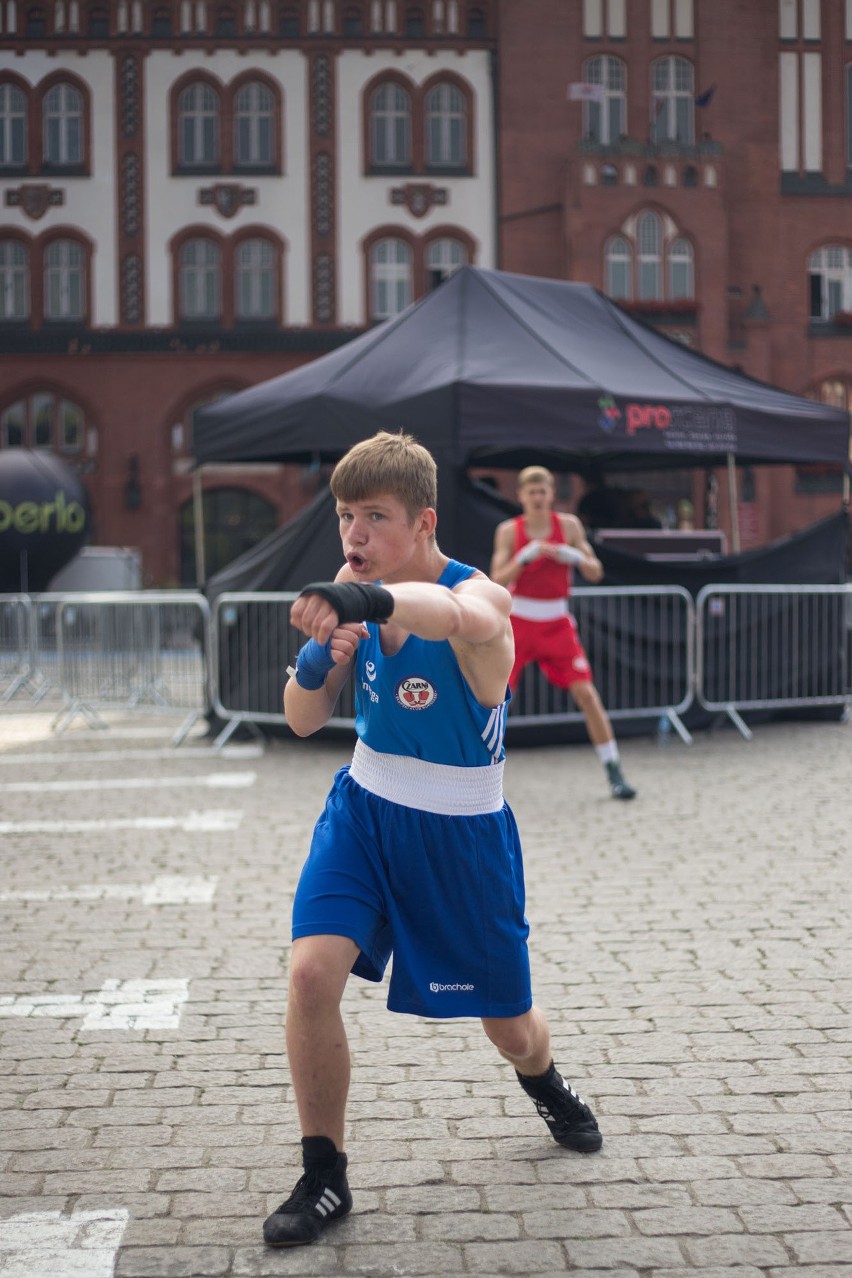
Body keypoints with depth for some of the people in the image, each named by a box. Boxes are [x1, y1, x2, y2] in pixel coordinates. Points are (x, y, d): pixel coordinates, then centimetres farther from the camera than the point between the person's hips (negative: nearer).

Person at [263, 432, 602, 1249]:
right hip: (365, 809, 3)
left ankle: (544, 1084, 51)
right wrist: (315, 661, -24)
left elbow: (453, 614, -52)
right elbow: (303, 721, -1)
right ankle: (324, 1176, -1)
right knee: (312, 973, -20)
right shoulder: (355, 597, -7)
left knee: (509, 1027, 12)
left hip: (461, 838, -3)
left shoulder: (480, 599, -24)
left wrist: (365, 600, -73)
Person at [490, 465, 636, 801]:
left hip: (557, 624, 1)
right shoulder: (509, 531, -3)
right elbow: (498, 581, -10)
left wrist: (572, 555, -20)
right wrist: (526, 556, -24)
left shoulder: (568, 525, 0)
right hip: (518, 622, -1)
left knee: (586, 692, -8)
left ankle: (614, 773, -2)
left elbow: (595, 572, -1)